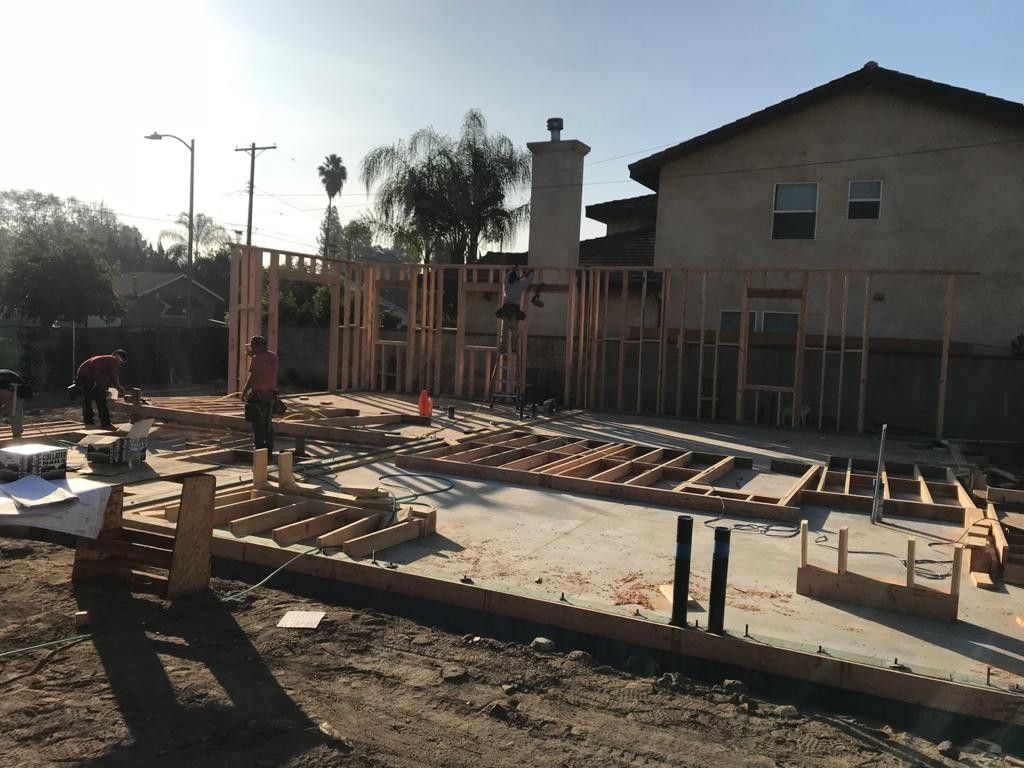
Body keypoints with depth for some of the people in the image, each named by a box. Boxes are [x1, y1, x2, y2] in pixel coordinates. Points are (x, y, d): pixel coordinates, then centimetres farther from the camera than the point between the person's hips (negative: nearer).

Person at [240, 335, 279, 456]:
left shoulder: (256, 358, -14)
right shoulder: (273, 356, 8)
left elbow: (253, 377, -19)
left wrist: (244, 391, -11)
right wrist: (251, 355, 27)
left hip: (258, 394, -7)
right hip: (271, 393, 7)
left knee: (258, 424, -2)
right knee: (268, 424, 13)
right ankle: (269, 451, 15)